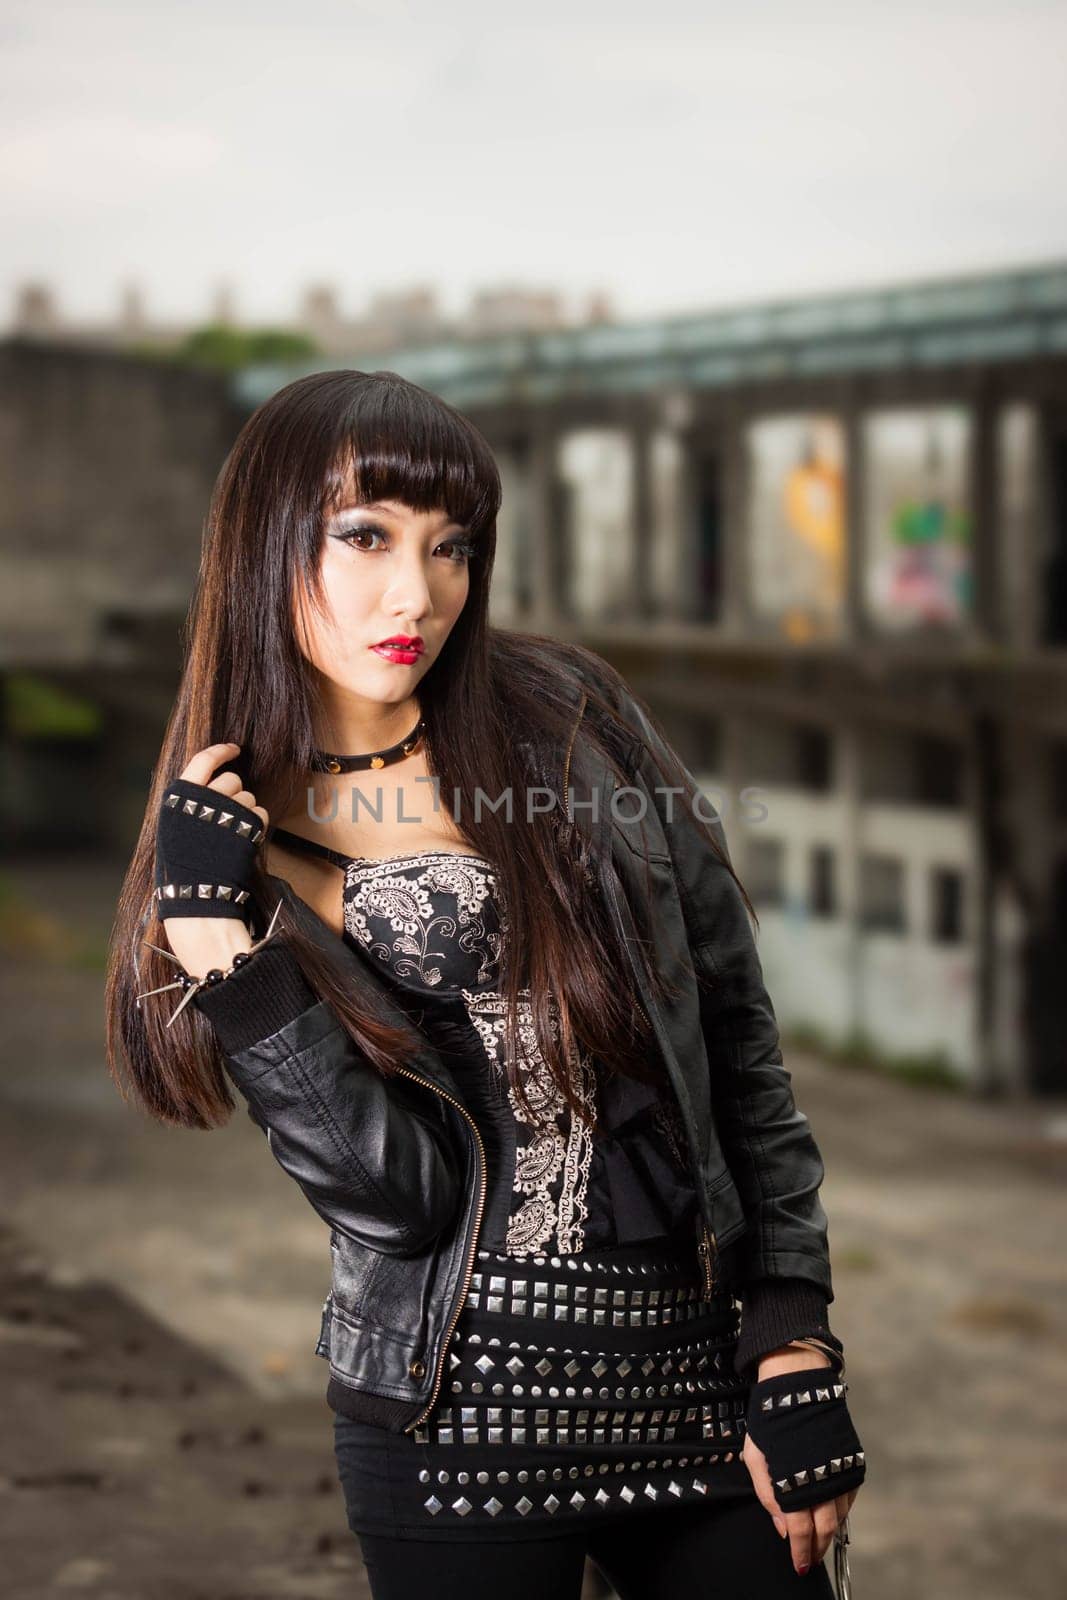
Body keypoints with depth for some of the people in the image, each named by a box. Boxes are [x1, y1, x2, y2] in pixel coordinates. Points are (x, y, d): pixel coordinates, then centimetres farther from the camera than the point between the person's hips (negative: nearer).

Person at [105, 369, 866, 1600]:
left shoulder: (566, 723, 0)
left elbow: (734, 1031, 2)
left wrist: (795, 1340, -3)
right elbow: (397, 1194, -13)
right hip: (458, 1423, -1)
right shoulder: (231, 842, -2)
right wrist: (215, 944, -21)